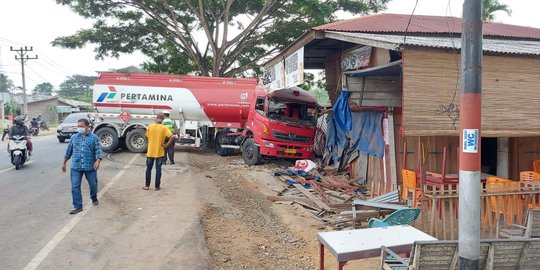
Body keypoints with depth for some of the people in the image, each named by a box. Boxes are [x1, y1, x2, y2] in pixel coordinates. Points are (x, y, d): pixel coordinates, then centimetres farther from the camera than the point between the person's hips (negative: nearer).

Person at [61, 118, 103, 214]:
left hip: (90, 167, -2)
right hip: (76, 167, 2)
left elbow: (98, 150, -9)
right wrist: (64, 163, 18)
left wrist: (98, 161, -25)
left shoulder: (94, 137, -3)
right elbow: (69, 151, 15)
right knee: (75, 187, -3)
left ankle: (94, 198, 40)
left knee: (93, 185, 12)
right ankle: (78, 206, 5)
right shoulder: (74, 137, 7)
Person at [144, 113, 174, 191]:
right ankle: (157, 186, 11)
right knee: (158, 169, 7)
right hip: (159, 152, -2)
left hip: (150, 152, 2)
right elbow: (172, 137, -21)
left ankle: (147, 185, 18)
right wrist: (167, 145, -10)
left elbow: (147, 138, 5)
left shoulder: (150, 126, -3)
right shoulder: (164, 128, -10)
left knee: (149, 168, 13)